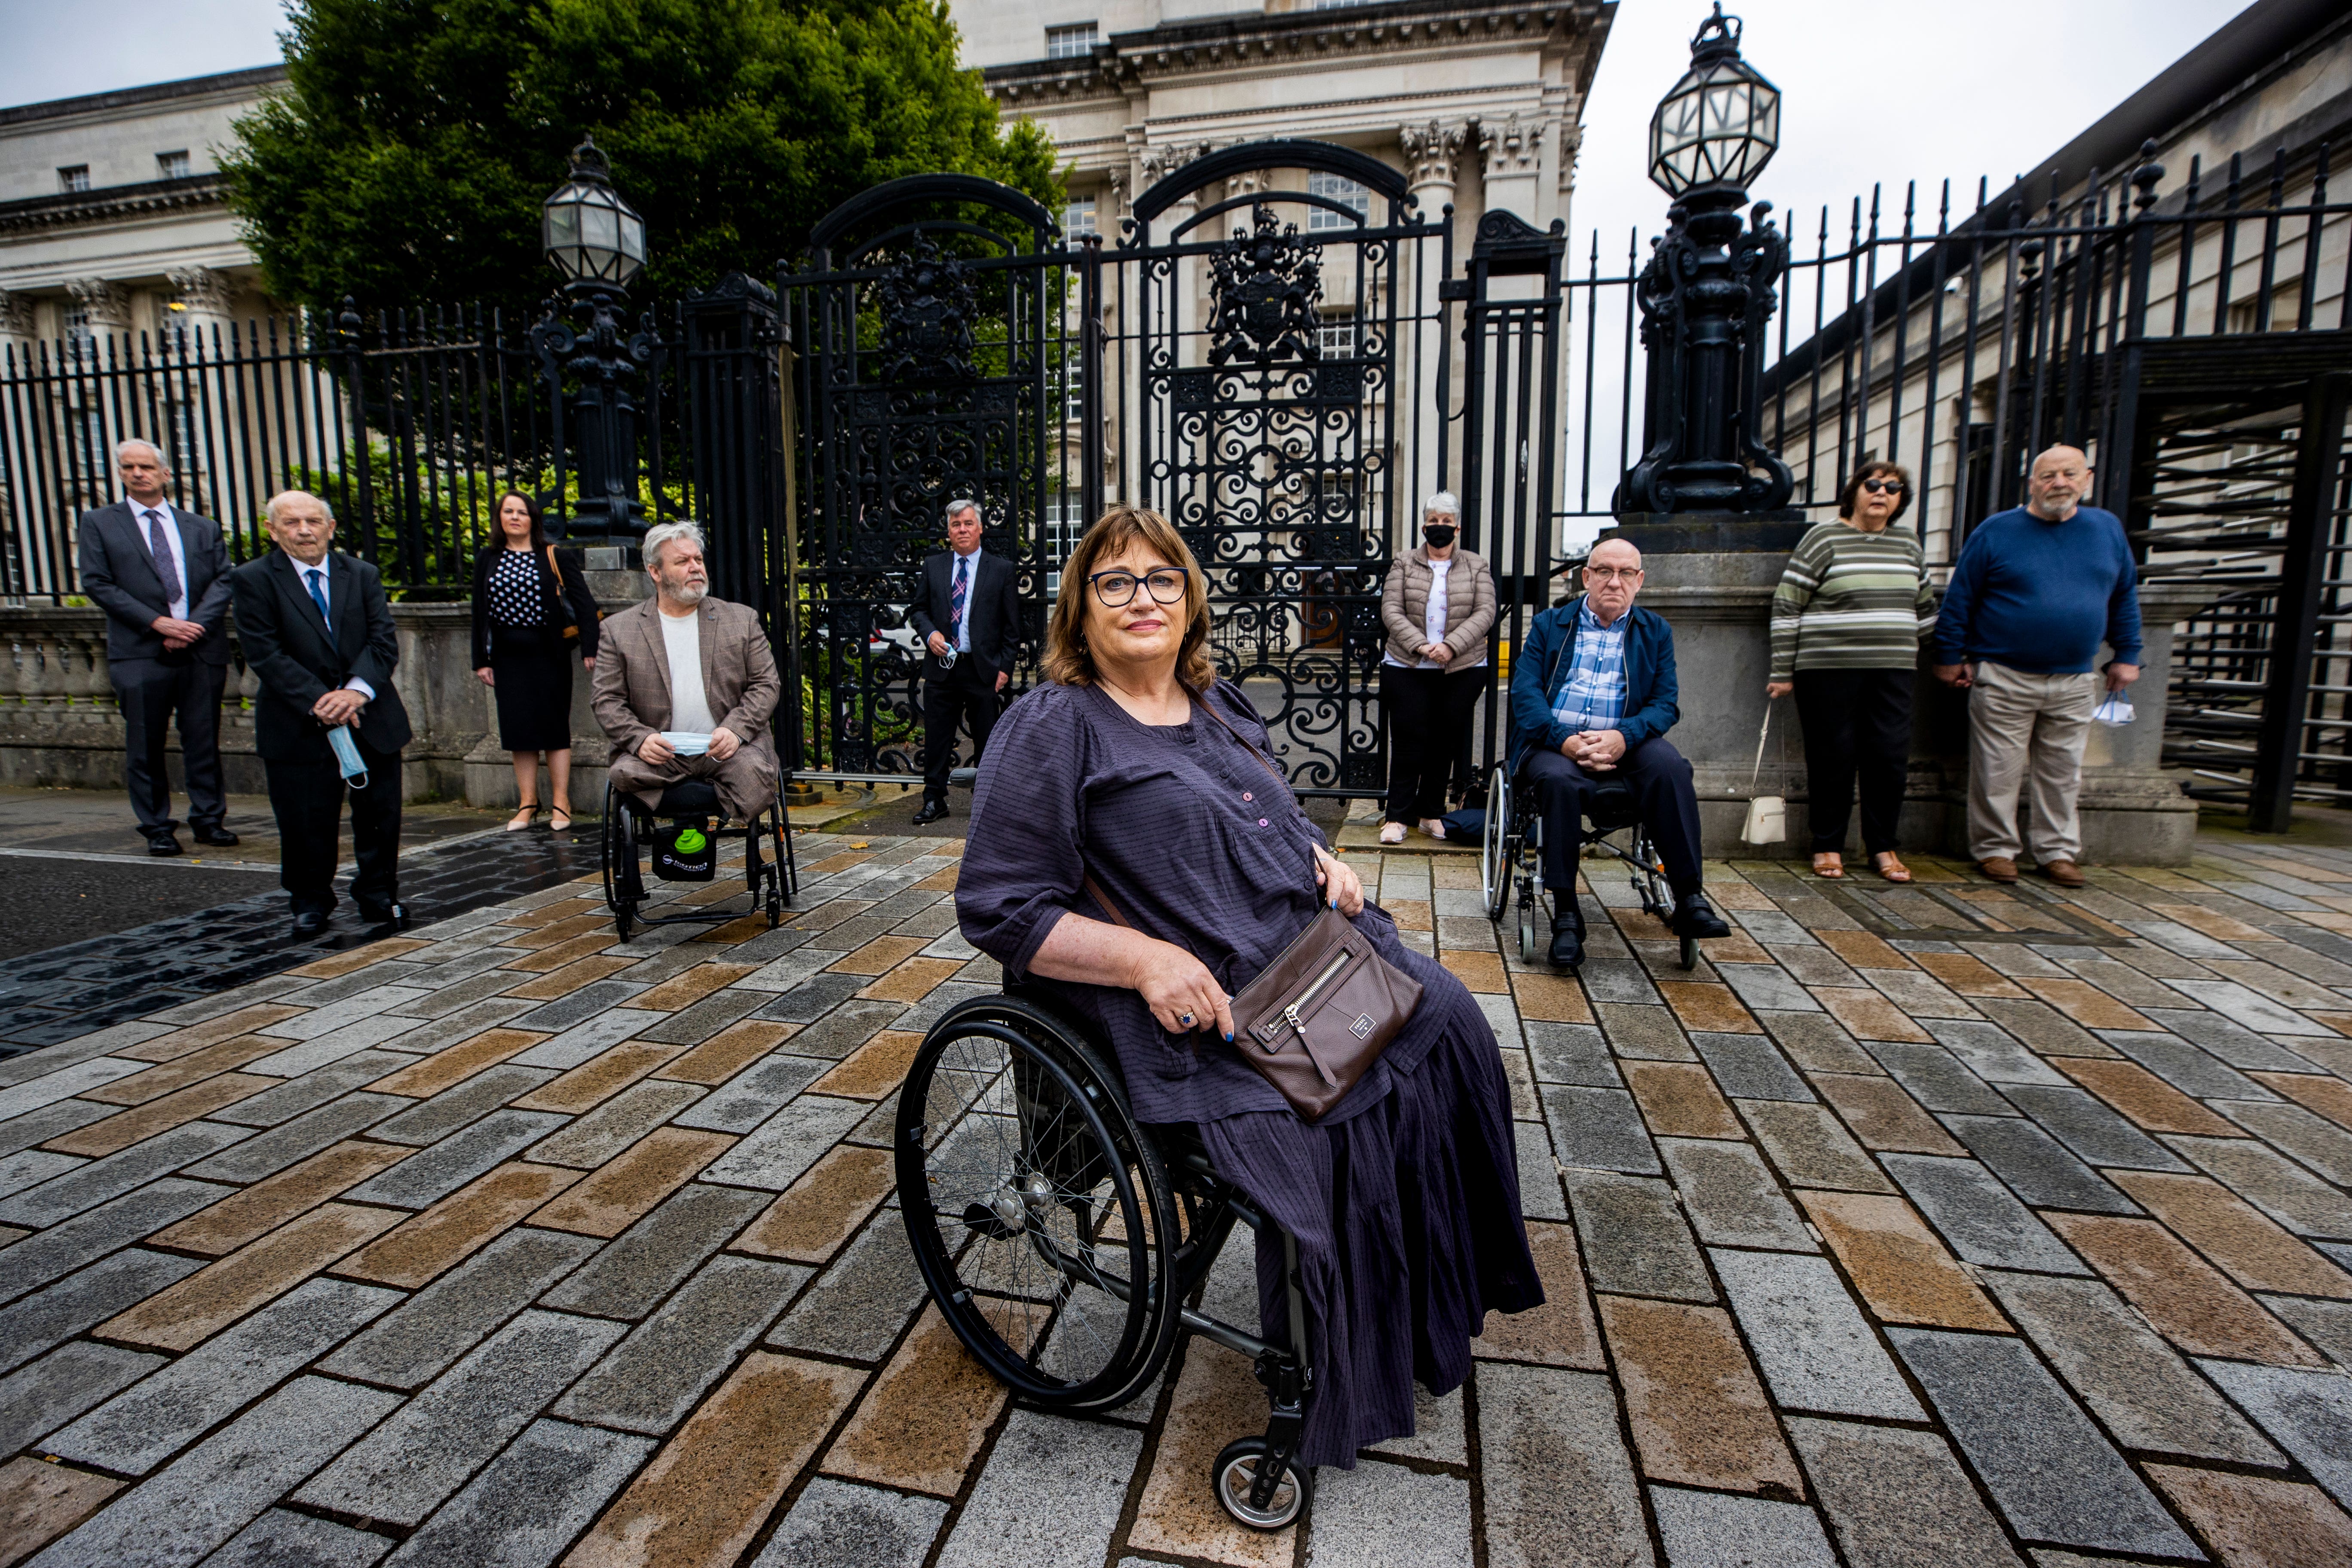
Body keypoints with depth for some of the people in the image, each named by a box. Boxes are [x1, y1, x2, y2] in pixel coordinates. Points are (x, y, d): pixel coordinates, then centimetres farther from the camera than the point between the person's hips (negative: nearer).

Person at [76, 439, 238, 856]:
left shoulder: (203, 528, 14)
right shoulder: (98, 524, 9)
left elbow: (223, 580, 5)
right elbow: (97, 584, 0)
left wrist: (195, 625, -10)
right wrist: (158, 622, -12)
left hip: (202, 649, 1)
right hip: (140, 653, -1)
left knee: (204, 740, 4)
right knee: (146, 746, 2)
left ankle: (208, 819, 14)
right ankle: (157, 828, 11)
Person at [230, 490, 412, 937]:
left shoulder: (363, 575, 7)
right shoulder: (253, 580, -1)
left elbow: (384, 641, -1)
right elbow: (264, 654, -8)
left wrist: (358, 690, -18)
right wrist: (319, 701, -18)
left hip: (371, 717, 2)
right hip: (298, 727, -2)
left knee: (381, 814, 6)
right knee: (306, 822, 4)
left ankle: (378, 896, 22)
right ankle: (311, 903, 22)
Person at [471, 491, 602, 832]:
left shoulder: (556, 558, -1)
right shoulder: (487, 562, 10)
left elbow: (583, 602, -6)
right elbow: (480, 614, 11)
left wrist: (589, 649, -14)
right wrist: (481, 660, 6)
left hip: (549, 655, -3)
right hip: (508, 657, 3)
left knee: (555, 727, 0)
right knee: (518, 729, 4)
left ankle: (561, 803, 6)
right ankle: (528, 804, 11)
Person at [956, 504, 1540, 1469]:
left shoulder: (1216, 706, 15)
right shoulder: (1051, 727, -8)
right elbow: (997, 908, -13)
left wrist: (1321, 857, 6)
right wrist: (1146, 958, -23)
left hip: (1308, 946, 8)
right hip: (1198, 1001, -7)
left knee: (1446, 1015, -8)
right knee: (1344, 1110, -21)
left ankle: (1440, 1294, 11)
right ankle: (1341, 1386, 3)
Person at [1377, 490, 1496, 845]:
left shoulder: (1476, 567, 8)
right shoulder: (1404, 564, 6)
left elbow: (1485, 614, -2)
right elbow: (1391, 611, -3)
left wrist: (1451, 646, -17)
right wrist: (1420, 645, -18)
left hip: (1462, 670, 1)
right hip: (1407, 669, -1)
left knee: (1446, 743, 6)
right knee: (1408, 741, -2)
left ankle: (1432, 813, 18)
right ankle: (1397, 816, 3)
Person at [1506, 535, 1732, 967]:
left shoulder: (1655, 632, 17)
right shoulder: (1549, 624, 14)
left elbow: (1665, 703, 5)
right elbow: (1525, 691, 0)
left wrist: (1624, 736, -17)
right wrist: (1565, 739, -18)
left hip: (1625, 742, 1)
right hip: (1555, 741, -1)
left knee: (1669, 765, -31)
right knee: (1560, 780, -35)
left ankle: (1689, 901, -26)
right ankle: (1566, 914, -27)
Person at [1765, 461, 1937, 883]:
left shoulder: (1908, 544, 14)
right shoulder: (1824, 539, -2)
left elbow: (1925, 609, 24)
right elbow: (1786, 606, -5)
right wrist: (1782, 672, -8)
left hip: (1893, 672, 5)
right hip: (1829, 670, -4)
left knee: (1890, 759, 2)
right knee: (1833, 760, 0)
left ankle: (1882, 846, 16)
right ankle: (1828, 846, 13)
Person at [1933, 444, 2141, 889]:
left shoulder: (2108, 529, 10)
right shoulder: (1997, 531, -3)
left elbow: (2125, 597, 17)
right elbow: (1959, 598, -2)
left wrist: (2126, 655, 13)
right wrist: (1949, 657, -4)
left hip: (2074, 683, 4)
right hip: (2004, 679, -3)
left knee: (2063, 773, 11)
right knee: (1998, 772, 0)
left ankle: (2058, 851, 21)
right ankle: (1996, 848, 12)